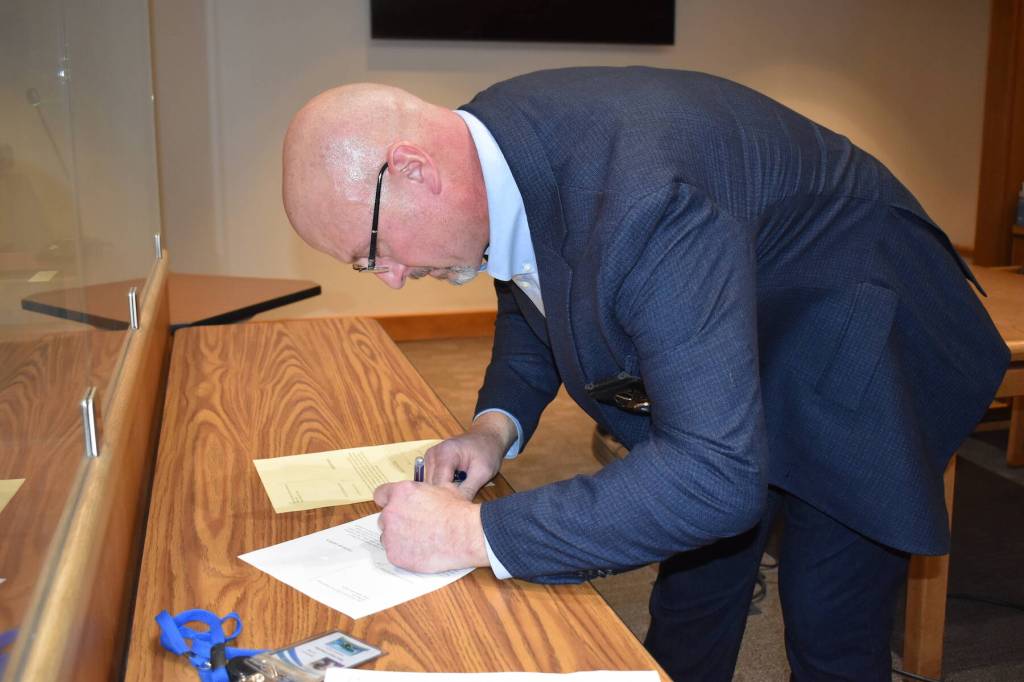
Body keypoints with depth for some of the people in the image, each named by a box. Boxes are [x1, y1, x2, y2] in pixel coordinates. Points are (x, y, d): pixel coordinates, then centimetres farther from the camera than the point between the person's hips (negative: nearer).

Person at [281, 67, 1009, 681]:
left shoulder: (640, 201, -42)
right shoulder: (485, 141, -15)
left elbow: (717, 475, -44)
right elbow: (535, 294, 6)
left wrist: (476, 533, -39)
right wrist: (499, 420, -12)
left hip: (855, 362, -7)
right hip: (710, 353, 7)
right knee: (687, 620, 15)